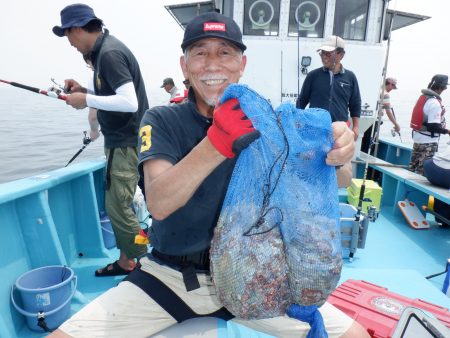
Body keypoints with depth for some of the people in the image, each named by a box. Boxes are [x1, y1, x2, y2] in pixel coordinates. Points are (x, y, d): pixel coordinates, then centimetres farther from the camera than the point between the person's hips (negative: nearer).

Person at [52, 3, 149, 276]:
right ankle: (127, 261, 28)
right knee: (118, 204, 14)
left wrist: (86, 100, -16)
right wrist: (84, 91, 10)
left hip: (127, 143, -10)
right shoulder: (104, 49, 15)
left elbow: (129, 102, -25)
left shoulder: (110, 53, -16)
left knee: (118, 206, -5)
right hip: (121, 141, 10)